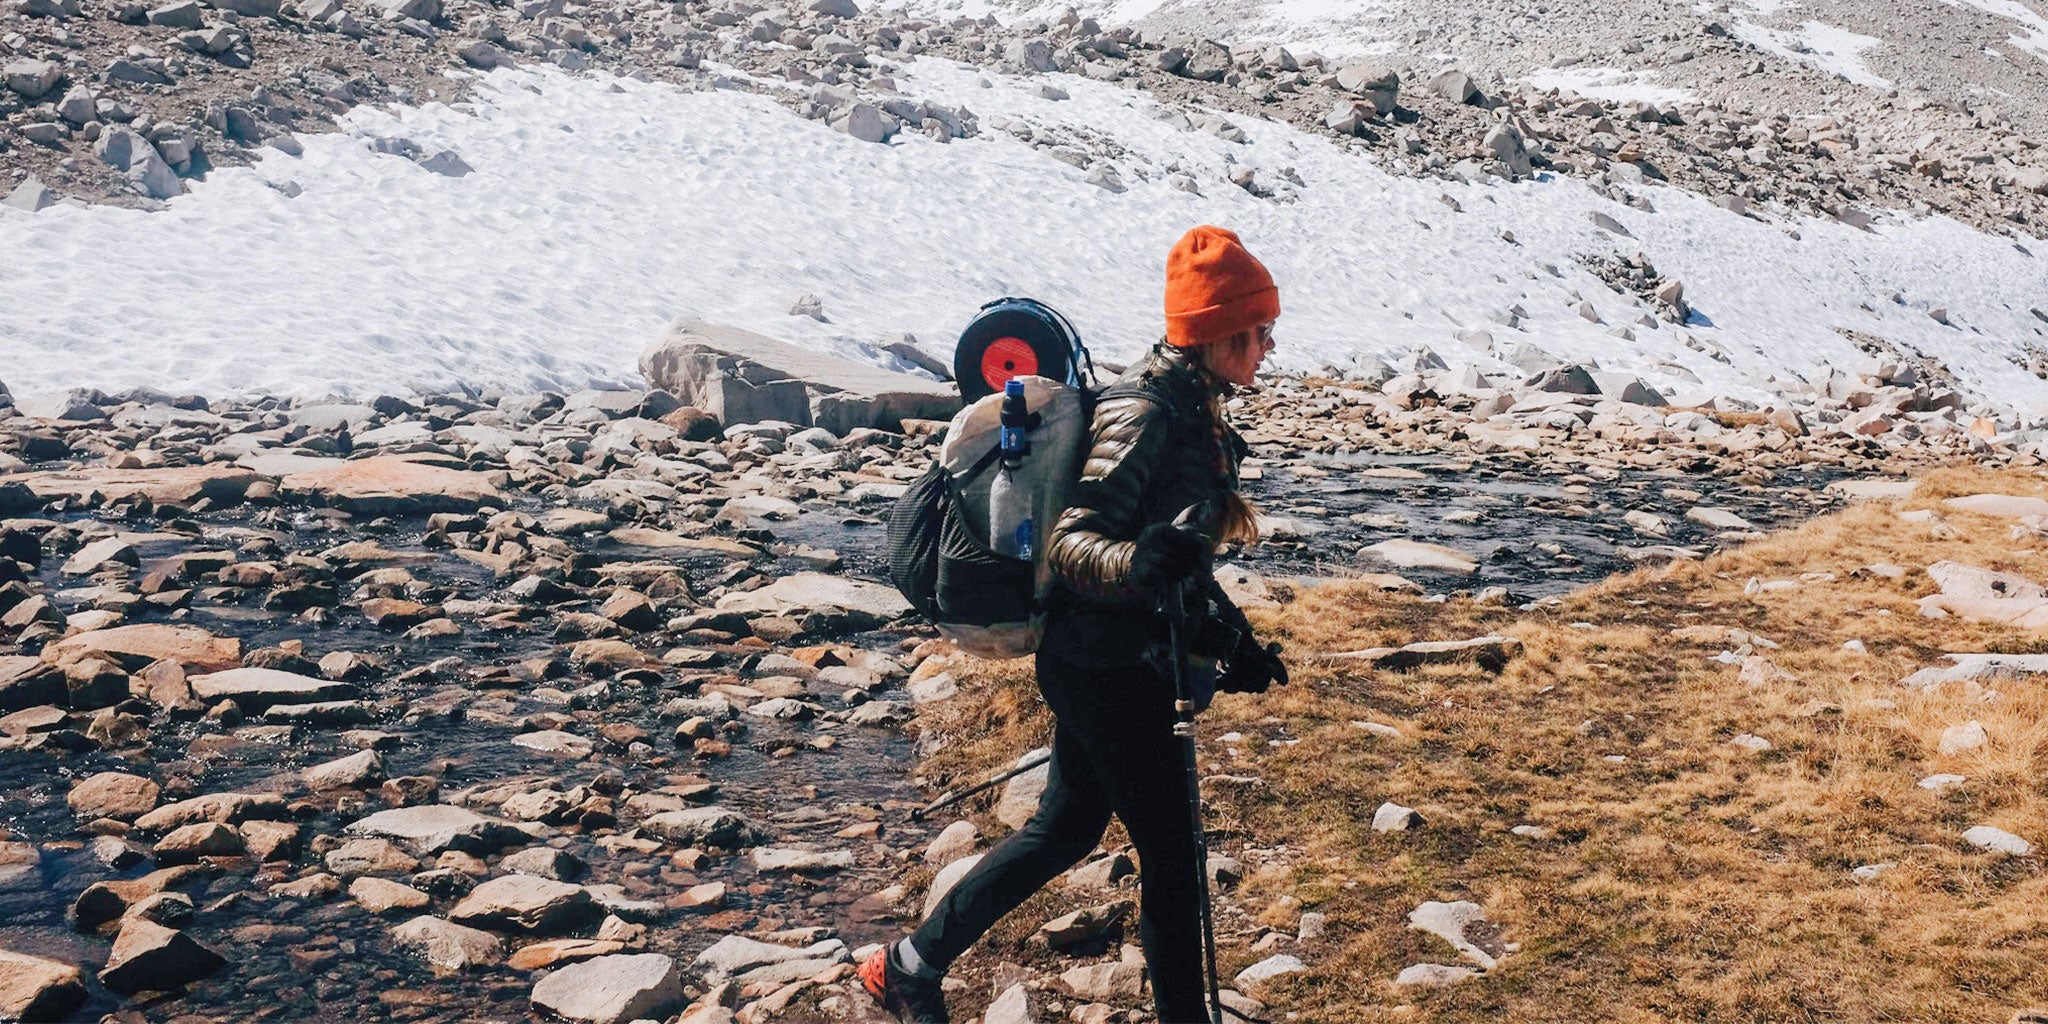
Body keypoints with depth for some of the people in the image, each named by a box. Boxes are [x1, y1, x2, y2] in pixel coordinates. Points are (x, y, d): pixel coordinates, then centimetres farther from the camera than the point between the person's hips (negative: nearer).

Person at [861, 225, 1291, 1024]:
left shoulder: (1193, 406, 8)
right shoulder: (1144, 411, -21)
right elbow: (1069, 544, -26)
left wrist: (1231, 640, 16)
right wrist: (1135, 561, -46)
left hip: (1119, 663, 10)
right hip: (1108, 668, -10)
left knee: (1066, 829, 20)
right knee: (1170, 854, 2)